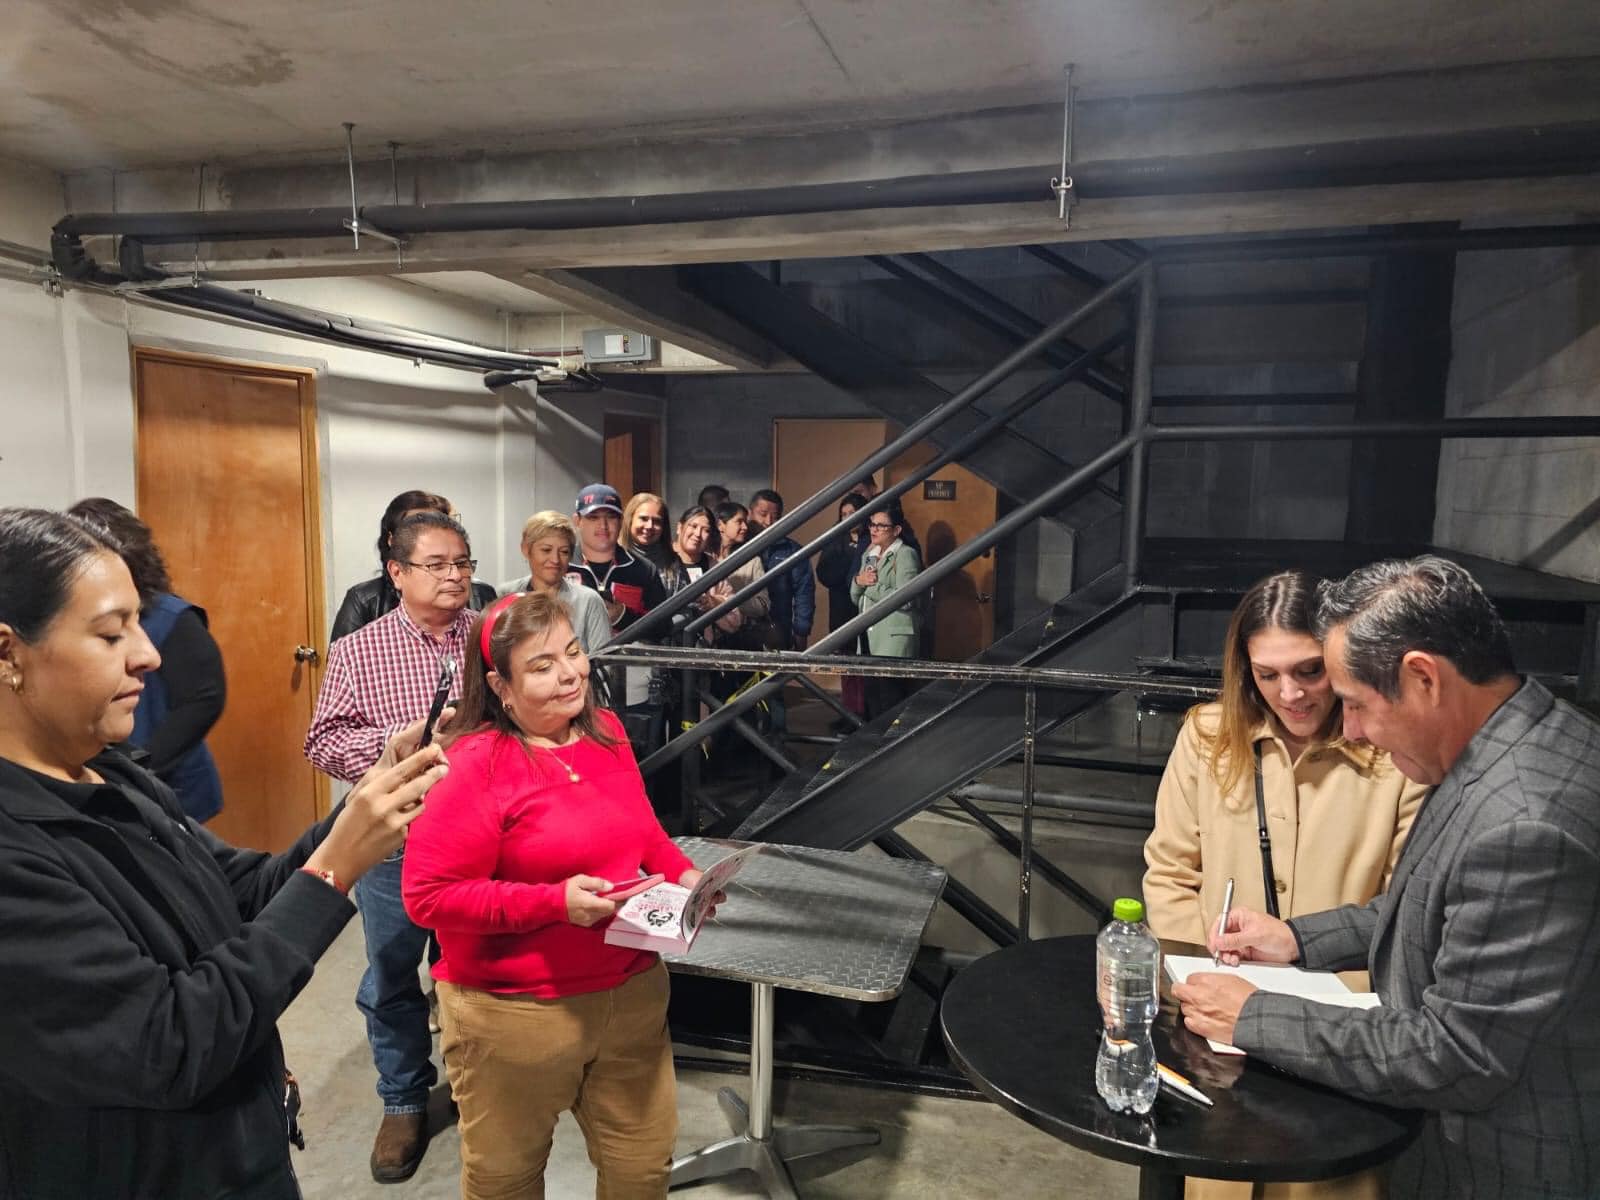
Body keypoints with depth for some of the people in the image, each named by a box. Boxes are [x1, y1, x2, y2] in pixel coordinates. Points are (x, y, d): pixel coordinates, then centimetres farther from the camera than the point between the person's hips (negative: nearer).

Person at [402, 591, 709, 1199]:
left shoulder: (606, 731, 1)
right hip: (514, 1013, -5)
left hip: (632, 991, 6)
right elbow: (428, 895, -22)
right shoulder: (476, 765, -20)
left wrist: (684, 874, -5)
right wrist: (556, 902, -27)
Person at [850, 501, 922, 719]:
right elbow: (856, 598, 20)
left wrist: (871, 586, -9)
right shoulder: (869, 555, 18)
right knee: (872, 699, 9)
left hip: (895, 640, -8)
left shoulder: (905, 555, -6)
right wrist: (858, 581, -2)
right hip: (870, 636, 8)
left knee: (891, 702, -9)